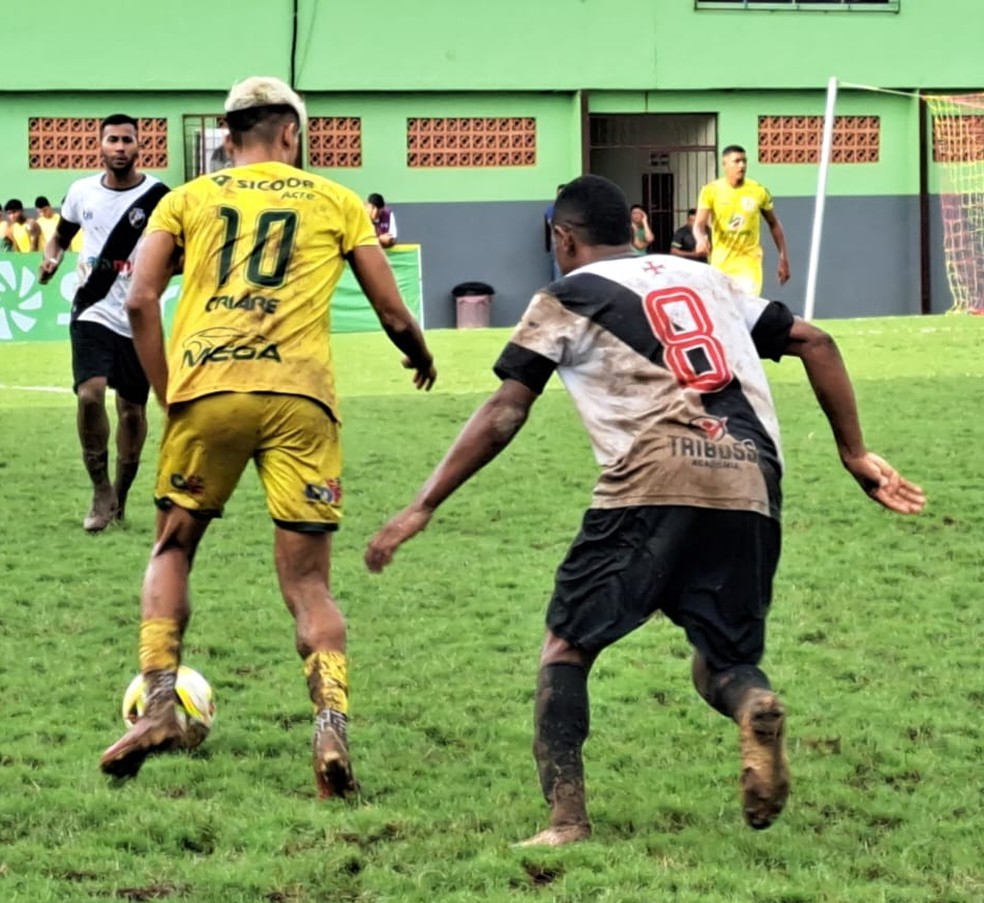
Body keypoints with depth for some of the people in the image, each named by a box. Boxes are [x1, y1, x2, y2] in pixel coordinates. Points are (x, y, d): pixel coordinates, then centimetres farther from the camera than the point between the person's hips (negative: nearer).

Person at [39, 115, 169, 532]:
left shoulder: (157, 195, -7)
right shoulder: (81, 192, 2)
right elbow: (60, 236, 18)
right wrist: (51, 259, -3)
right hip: (93, 312, 1)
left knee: (132, 409, 6)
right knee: (90, 394, -19)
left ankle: (120, 496, 25)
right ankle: (101, 491, -4)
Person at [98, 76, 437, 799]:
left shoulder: (189, 199, 17)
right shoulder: (337, 202, 16)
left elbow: (142, 301, 3)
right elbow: (393, 314, 15)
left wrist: (167, 395, 9)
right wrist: (423, 358, 36)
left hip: (206, 388, 0)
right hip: (300, 397, 0)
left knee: (173, 550, 21)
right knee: (308, 584, 4)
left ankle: (159, 707, 7)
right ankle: (332, 726, -16)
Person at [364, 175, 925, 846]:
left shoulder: (565, 300, 14)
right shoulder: (706, 279, 28)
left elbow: (503, 416, 7)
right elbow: (816, 343, 23)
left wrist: (423, 507, 11)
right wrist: (855, 454, 26)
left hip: (654, 482, -4)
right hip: (751, 488, 4)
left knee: (566, 647, 10)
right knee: (723, 662, 16)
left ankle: (567, 817, -5)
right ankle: (755, 706, -19)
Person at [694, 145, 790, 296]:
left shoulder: (758, 191, -2)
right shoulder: (711, 191, -5)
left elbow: (774, 224, 10)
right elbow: (699, 224, -11)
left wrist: (783, 258, 8)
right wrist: (701, 239, -36)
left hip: (749, 264, -1)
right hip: (720, 264, 1)